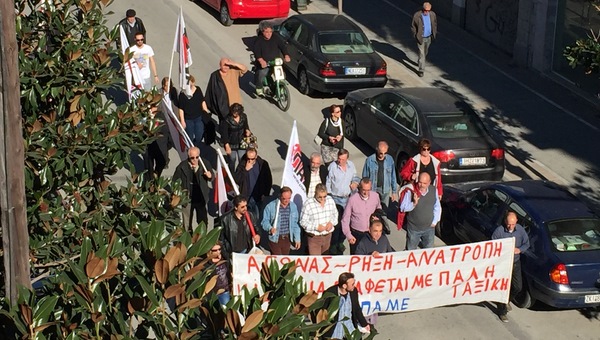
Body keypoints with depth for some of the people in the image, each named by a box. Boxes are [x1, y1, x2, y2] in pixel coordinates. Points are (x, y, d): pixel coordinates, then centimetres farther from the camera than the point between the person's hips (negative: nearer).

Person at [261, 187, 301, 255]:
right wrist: (270, 228, -26)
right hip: (275, 239, -4)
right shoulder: (271, 206, -11)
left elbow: (295, 224, 10)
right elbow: (265, 221, -5)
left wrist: (297, 239, 9)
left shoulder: (293, 206, 2)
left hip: (287, 239, 4)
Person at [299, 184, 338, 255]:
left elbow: (335, 214, 13)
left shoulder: (330, 200, -3)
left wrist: (332, 222, -8)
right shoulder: (308, 204, -18)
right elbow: (303, 222, -13)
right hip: (314, 237, -5)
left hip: (327, 236, 5)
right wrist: (316, 227, -24)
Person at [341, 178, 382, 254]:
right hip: (356, 234, -2)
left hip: (371, 233, 3)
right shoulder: (352, 199, -16)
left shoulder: (375, 196, -6)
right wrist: (348, 235, -14)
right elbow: (345, 219, -9)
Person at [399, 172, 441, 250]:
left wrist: (434, 222, 4)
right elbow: (402, 208, -12)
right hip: (414, 229, -3)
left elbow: (437, 207, 8)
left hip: (429, 228, 3)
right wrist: (414, 203, -28)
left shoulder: (433, 190, -6)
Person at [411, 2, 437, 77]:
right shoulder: (417, 16, -20)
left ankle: (420, 62, 50)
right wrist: (415, 35, -11)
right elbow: (413, 26, -8)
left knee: (425, 52, 23)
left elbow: (435, 24, 8)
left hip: (429, 37, 5)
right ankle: (421, 70, 1)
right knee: (422, 54, -5)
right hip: (420, 38, -5)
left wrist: (434, 33, 3)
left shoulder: (433, 14, -9)